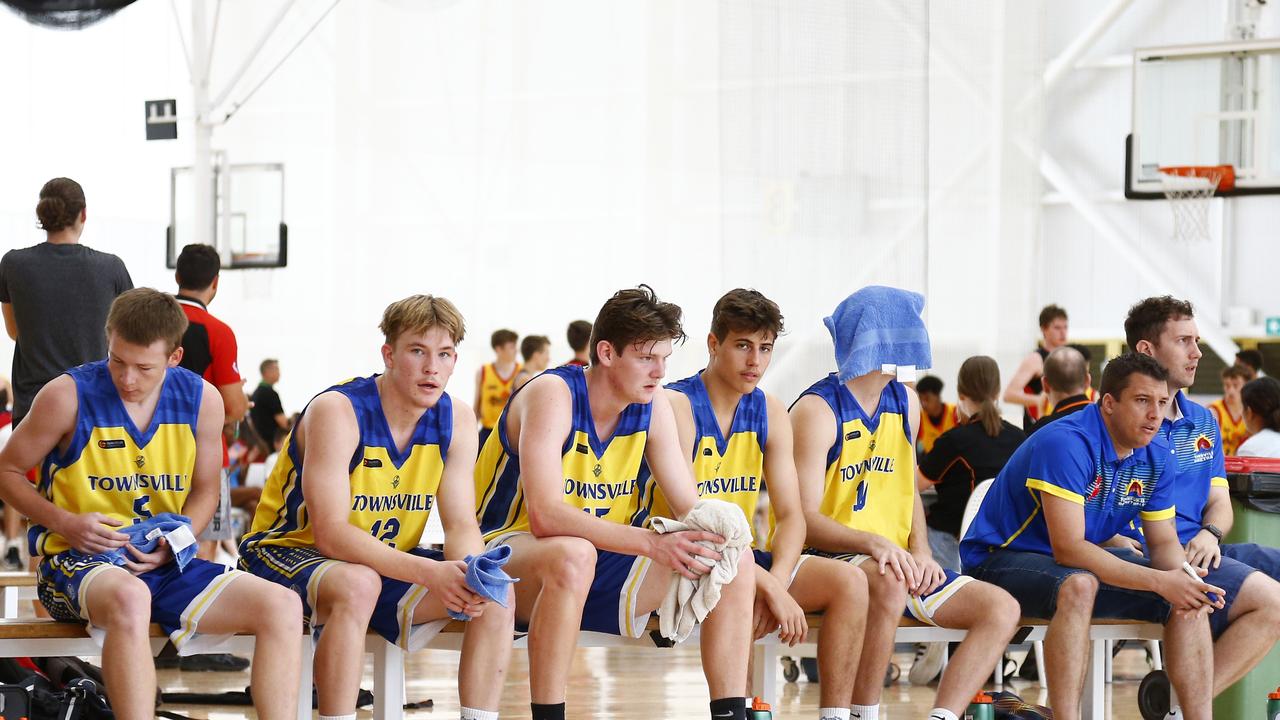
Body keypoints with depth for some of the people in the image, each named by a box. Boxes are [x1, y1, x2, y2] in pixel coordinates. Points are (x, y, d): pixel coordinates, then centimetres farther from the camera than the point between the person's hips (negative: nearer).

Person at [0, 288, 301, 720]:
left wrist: (172, 543, -3)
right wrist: (67, 523, -12)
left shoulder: (201, 400, 4)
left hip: (164, 566, 5)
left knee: (282, 607, -15)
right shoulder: (68, 396, -7)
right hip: (78, 560, -5)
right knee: (130, 598, -43)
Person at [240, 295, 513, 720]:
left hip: (386, 561, 6)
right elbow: (330, 533, -29)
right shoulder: (337, 411, -23)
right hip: (290, 553, -6)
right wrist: (428, 572, -39)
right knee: (357, 584, -39)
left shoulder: (455, 419, -4)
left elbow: (462, 525, -4)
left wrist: (471, 572, -30)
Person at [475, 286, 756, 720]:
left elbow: (691, 508, 2)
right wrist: (652, 543, -38)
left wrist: (708, 536, -24)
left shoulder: (653, 406, 1)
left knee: (735, 563, -9)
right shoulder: (553, 394, -20)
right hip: (511, 556, -6)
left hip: (604, 562, 7)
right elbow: (545, 516, -31)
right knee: (573, 554, -41)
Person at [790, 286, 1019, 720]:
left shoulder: (904, 403, 13)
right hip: (831, 561, -7)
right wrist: (872, 543, -31)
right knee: (888, 584, -40)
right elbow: (805, 519, -16)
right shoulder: (818, 411, -10)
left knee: (1002, 609, -10)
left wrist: (920, 553, 1)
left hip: (896, 561, 7)